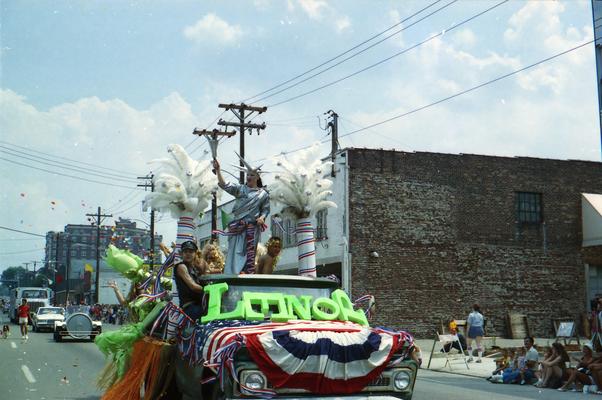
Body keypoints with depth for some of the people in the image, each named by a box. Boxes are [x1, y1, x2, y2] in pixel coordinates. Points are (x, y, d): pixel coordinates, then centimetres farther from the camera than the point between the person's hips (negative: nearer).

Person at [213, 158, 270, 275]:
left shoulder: (263, 194, 11)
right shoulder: (240, 189, 12)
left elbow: (265, 209, 11)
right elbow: (224, 185, 1)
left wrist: (262, 218, -11)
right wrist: (218, 170, -9)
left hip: (252, 227, -1)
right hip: (238, 226, 1)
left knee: (249, 253, -3)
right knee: (235, 252, -4)